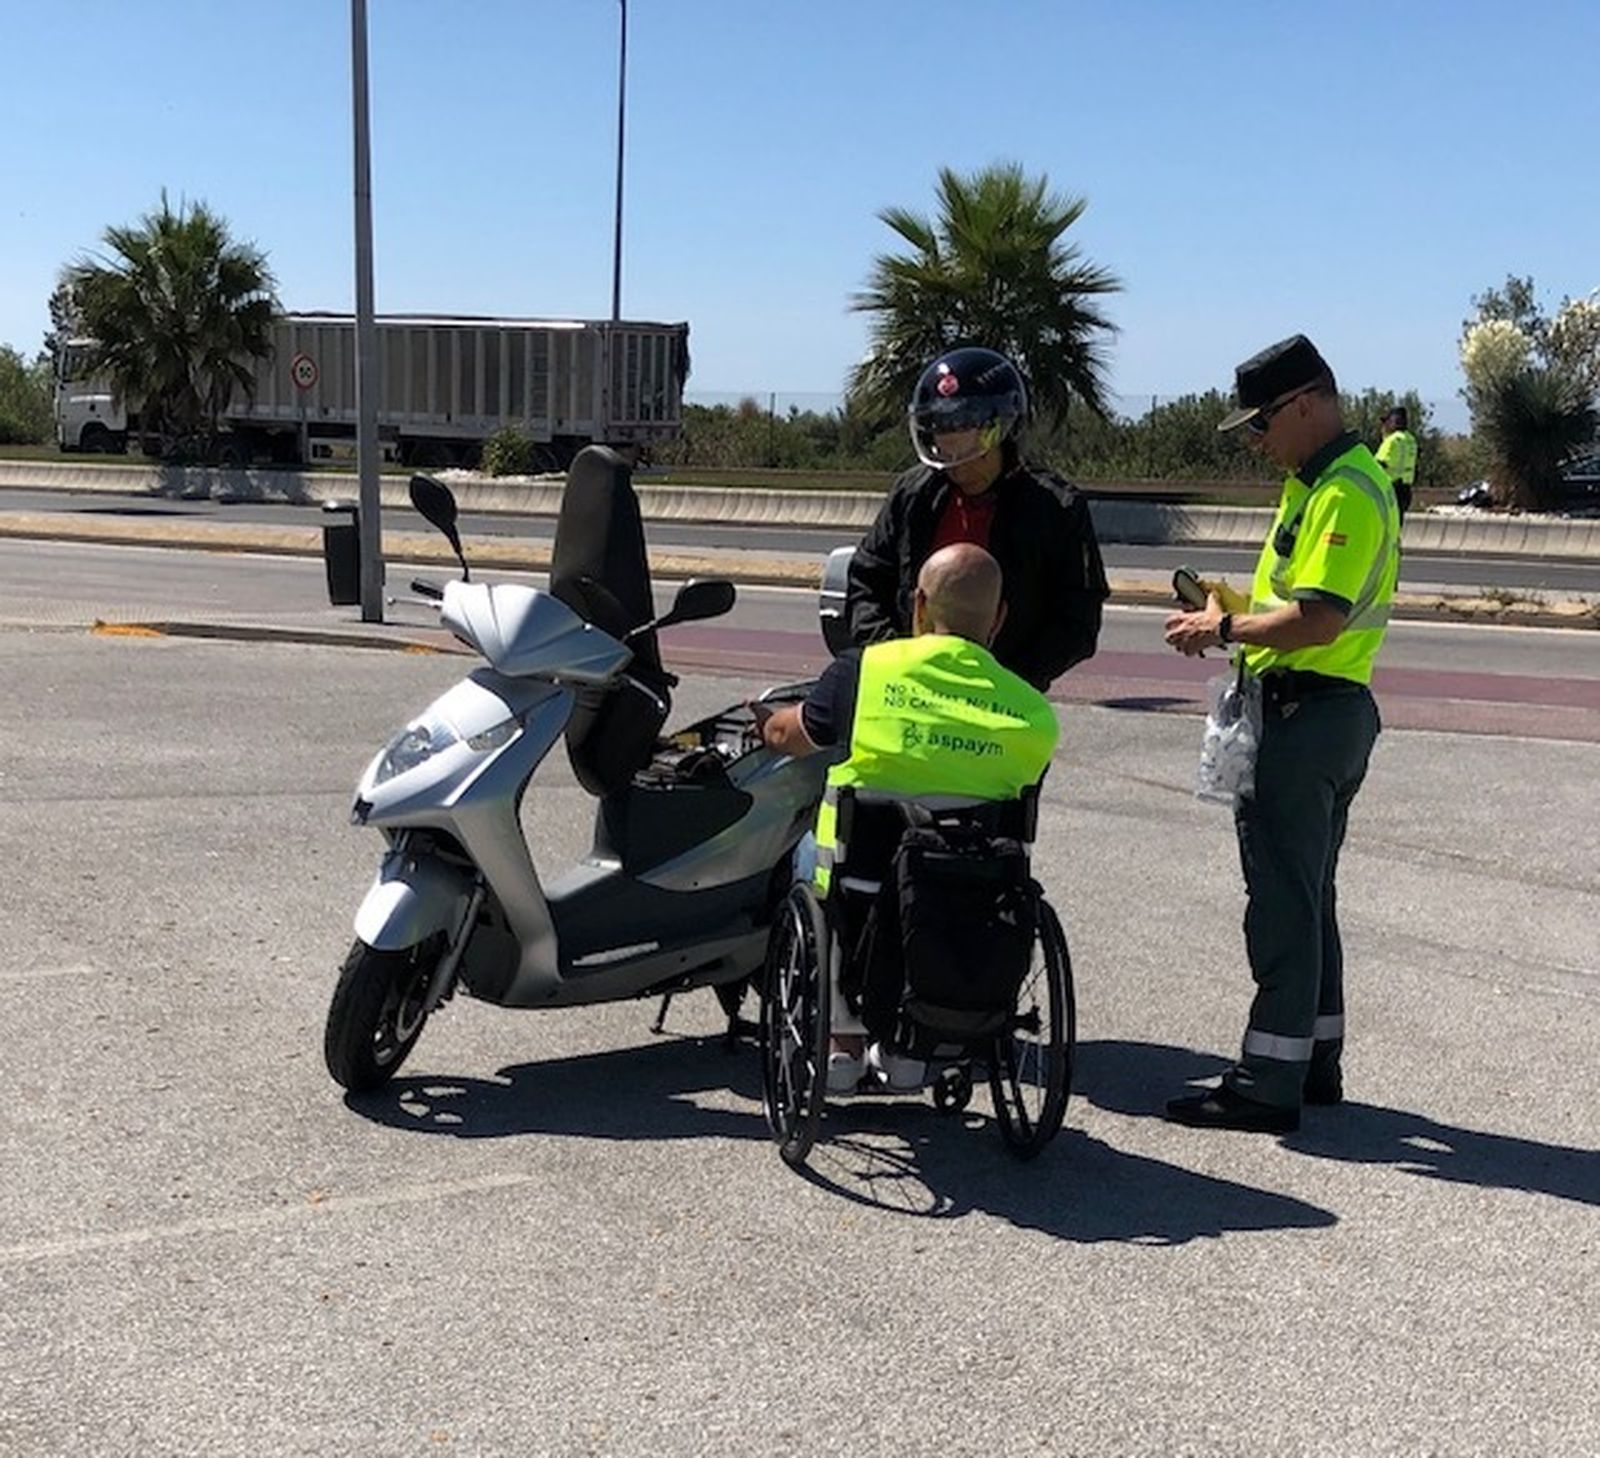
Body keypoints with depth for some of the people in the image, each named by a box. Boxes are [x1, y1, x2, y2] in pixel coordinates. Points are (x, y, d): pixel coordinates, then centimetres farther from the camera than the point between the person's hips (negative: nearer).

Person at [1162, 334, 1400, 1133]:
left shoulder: (1345, 492, -17)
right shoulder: (1322, 481, 16)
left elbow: (1318, 620, -26)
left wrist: (1225, 629, -14)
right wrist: (1232, 615, 6)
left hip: (1306, 712, -11)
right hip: (1327, 708, 11)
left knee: (1283, 899, -6)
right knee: (1307, 893, 17)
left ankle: (1269, 1082, 1)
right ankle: (1315, 1060, 28)